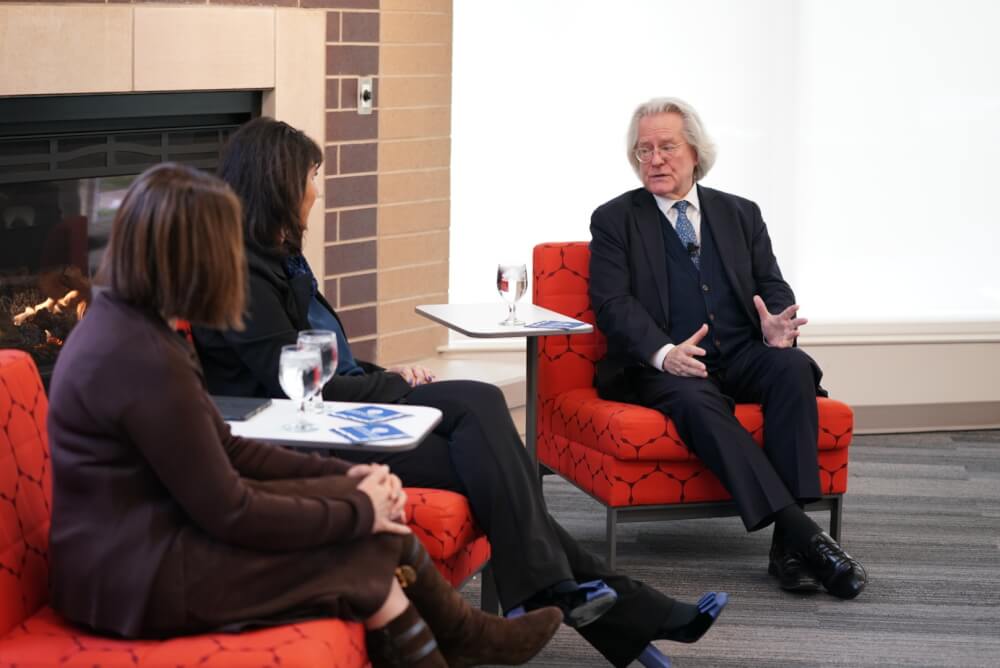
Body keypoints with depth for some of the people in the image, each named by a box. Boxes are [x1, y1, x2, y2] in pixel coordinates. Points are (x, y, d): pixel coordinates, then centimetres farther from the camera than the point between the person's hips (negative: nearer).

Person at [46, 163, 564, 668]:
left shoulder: (123, 324, 5)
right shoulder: (143, 360, -25)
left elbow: (220, 450, 11)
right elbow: (228, 513, -20)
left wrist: (341, 475, 4)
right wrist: (358, 508, -8)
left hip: (148, 535, 9)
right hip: (140, 576, -9)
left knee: (370, 517, 6)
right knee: (363, 550, -3)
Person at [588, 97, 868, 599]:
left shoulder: (740, 214, 19)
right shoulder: (615, 220, 9)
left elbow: (773, 287, 14)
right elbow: (612, 303, -4)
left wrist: (777, 326, -12)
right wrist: (663, 352, -23)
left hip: (742, 358, 3)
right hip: (663, 368, -3)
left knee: (794, 366, -30)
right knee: (696, 402, -37)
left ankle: (788, 548, -35)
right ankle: (802, 535, -43)